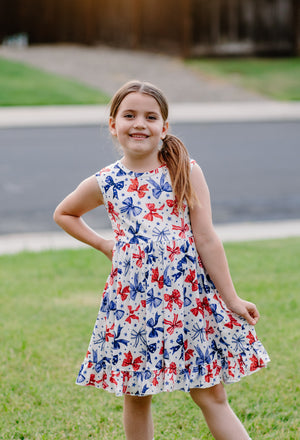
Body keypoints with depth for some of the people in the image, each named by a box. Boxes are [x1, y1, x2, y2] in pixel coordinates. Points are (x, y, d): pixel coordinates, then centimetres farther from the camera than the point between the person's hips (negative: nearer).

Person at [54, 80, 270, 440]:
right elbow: (63, 214, 22)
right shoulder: (104, 184, 3)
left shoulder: (186, 173, -1)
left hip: (189, 297, -1)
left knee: (211, 395, 1)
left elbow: (207, 239, -2)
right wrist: (103, 245, 11)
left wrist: (231, 299, -2)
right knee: (135, 397, 11)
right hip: (131, 301, 2)